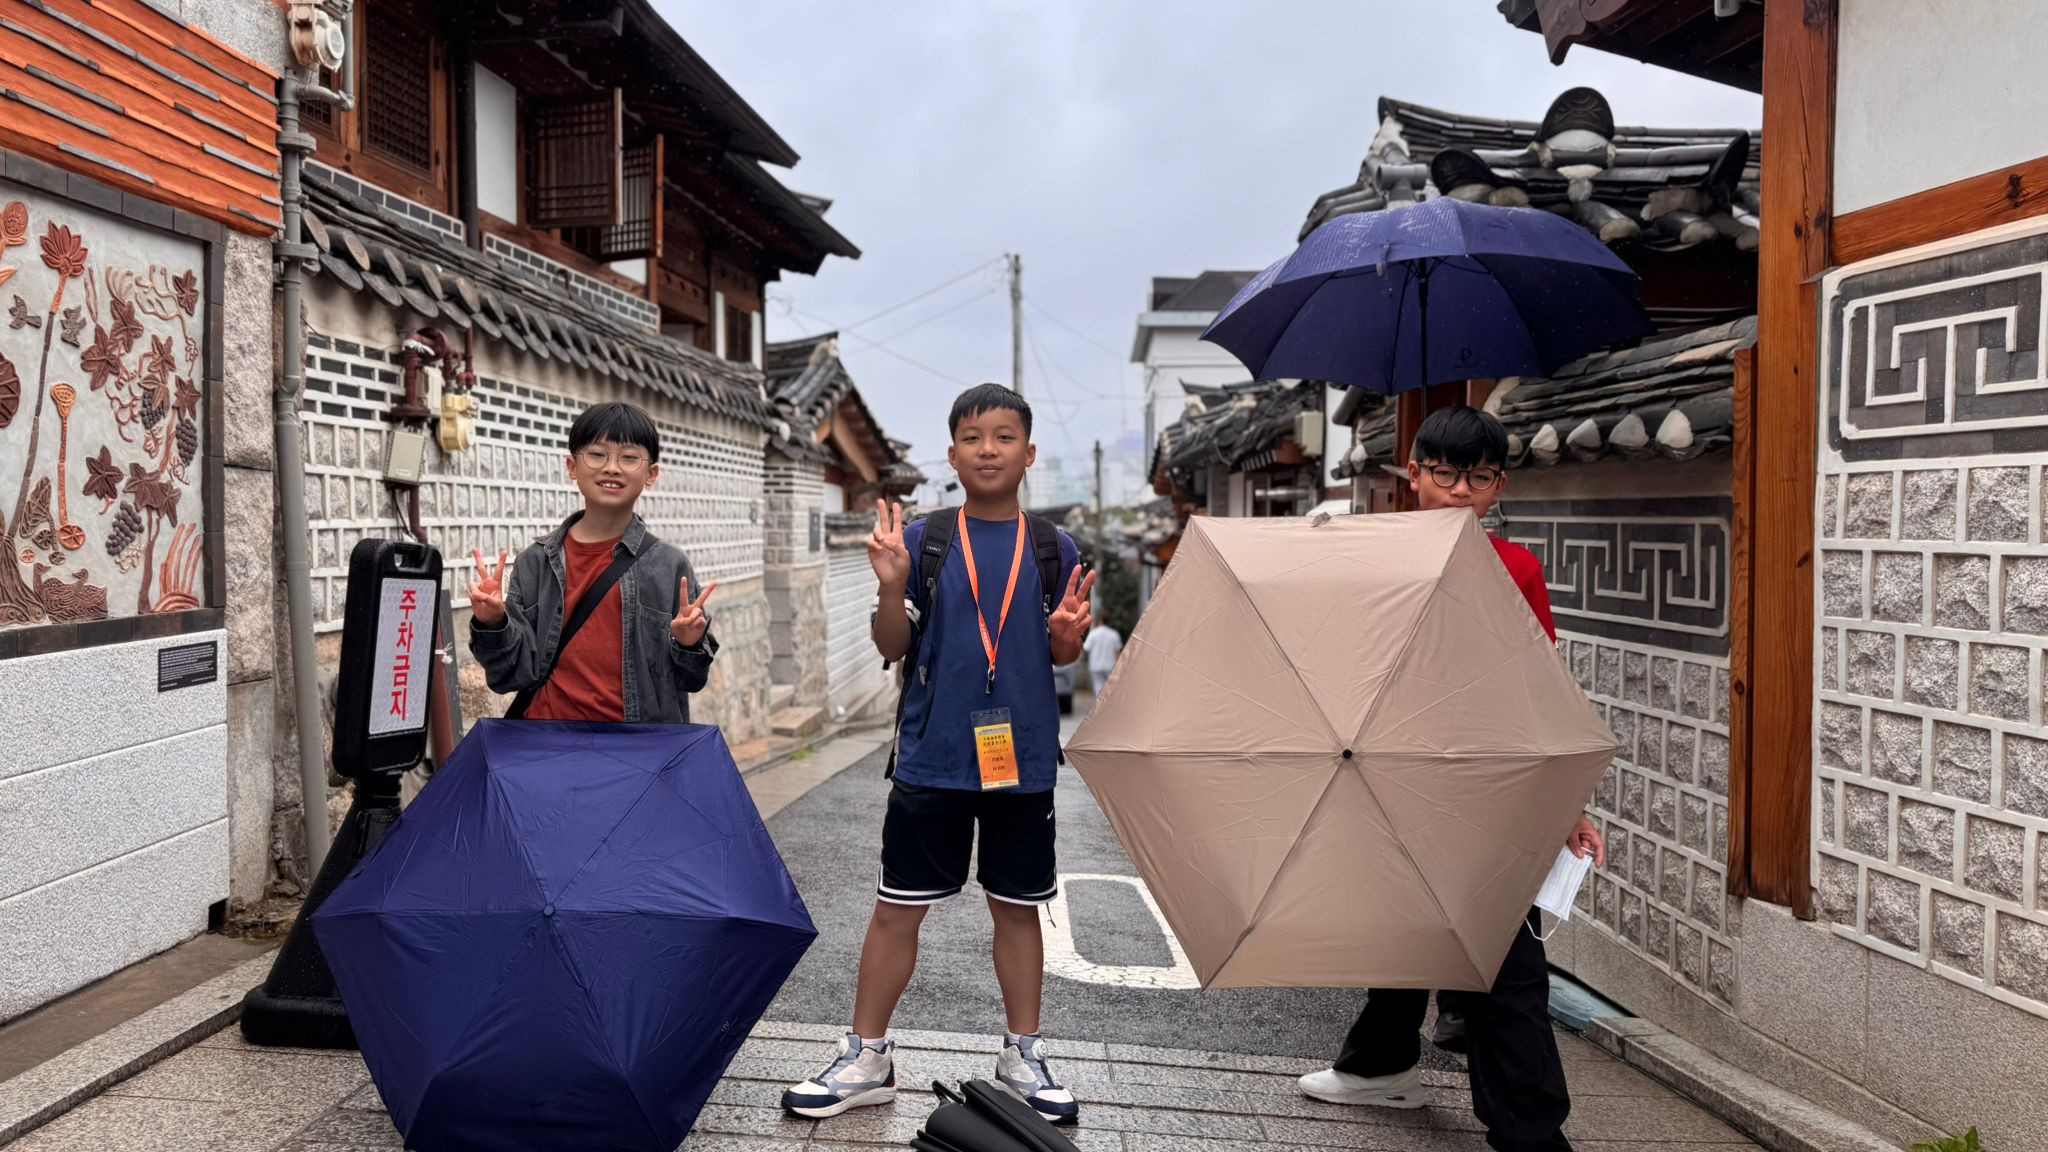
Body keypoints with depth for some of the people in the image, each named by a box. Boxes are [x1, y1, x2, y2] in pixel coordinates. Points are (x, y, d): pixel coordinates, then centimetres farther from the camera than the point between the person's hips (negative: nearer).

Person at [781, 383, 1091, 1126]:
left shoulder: (1053, 550, 3)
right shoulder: (922, 541, 0)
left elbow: (1062, 656, 8)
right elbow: (893, 647, -1)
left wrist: (1068, 634, -15)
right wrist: (892, 586, -19)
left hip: (1021, 760, 1)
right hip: (932, 760, -1)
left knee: (1017, 906, 13)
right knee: (898, 906, 6)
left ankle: (1023, 1057, 30)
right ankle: (866, 1059, 23)